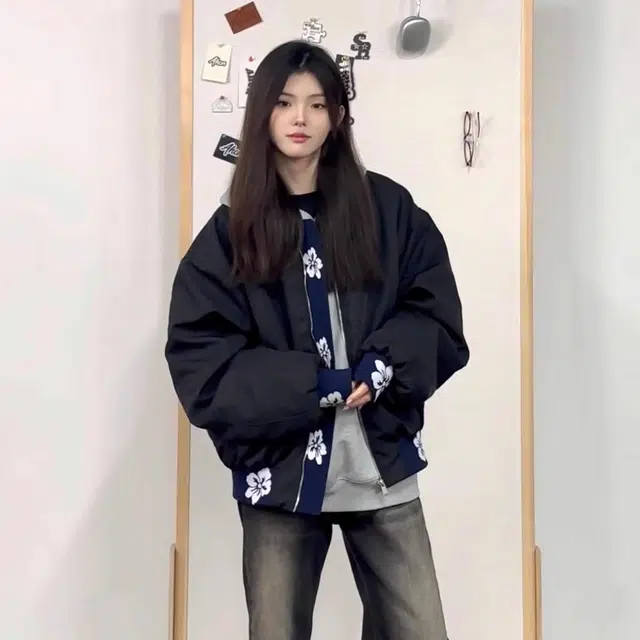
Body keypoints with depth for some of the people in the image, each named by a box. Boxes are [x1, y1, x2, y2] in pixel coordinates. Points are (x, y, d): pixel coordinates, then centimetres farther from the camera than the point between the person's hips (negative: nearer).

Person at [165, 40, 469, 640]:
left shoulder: (387, 207, 3)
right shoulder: (232, 228, 1)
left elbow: (437, 315, 3)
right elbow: (200, 360, -6)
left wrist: (379, 369, -15)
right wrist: (320, 384, -14)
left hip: (383, 466, 1)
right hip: (278, 472, 0)